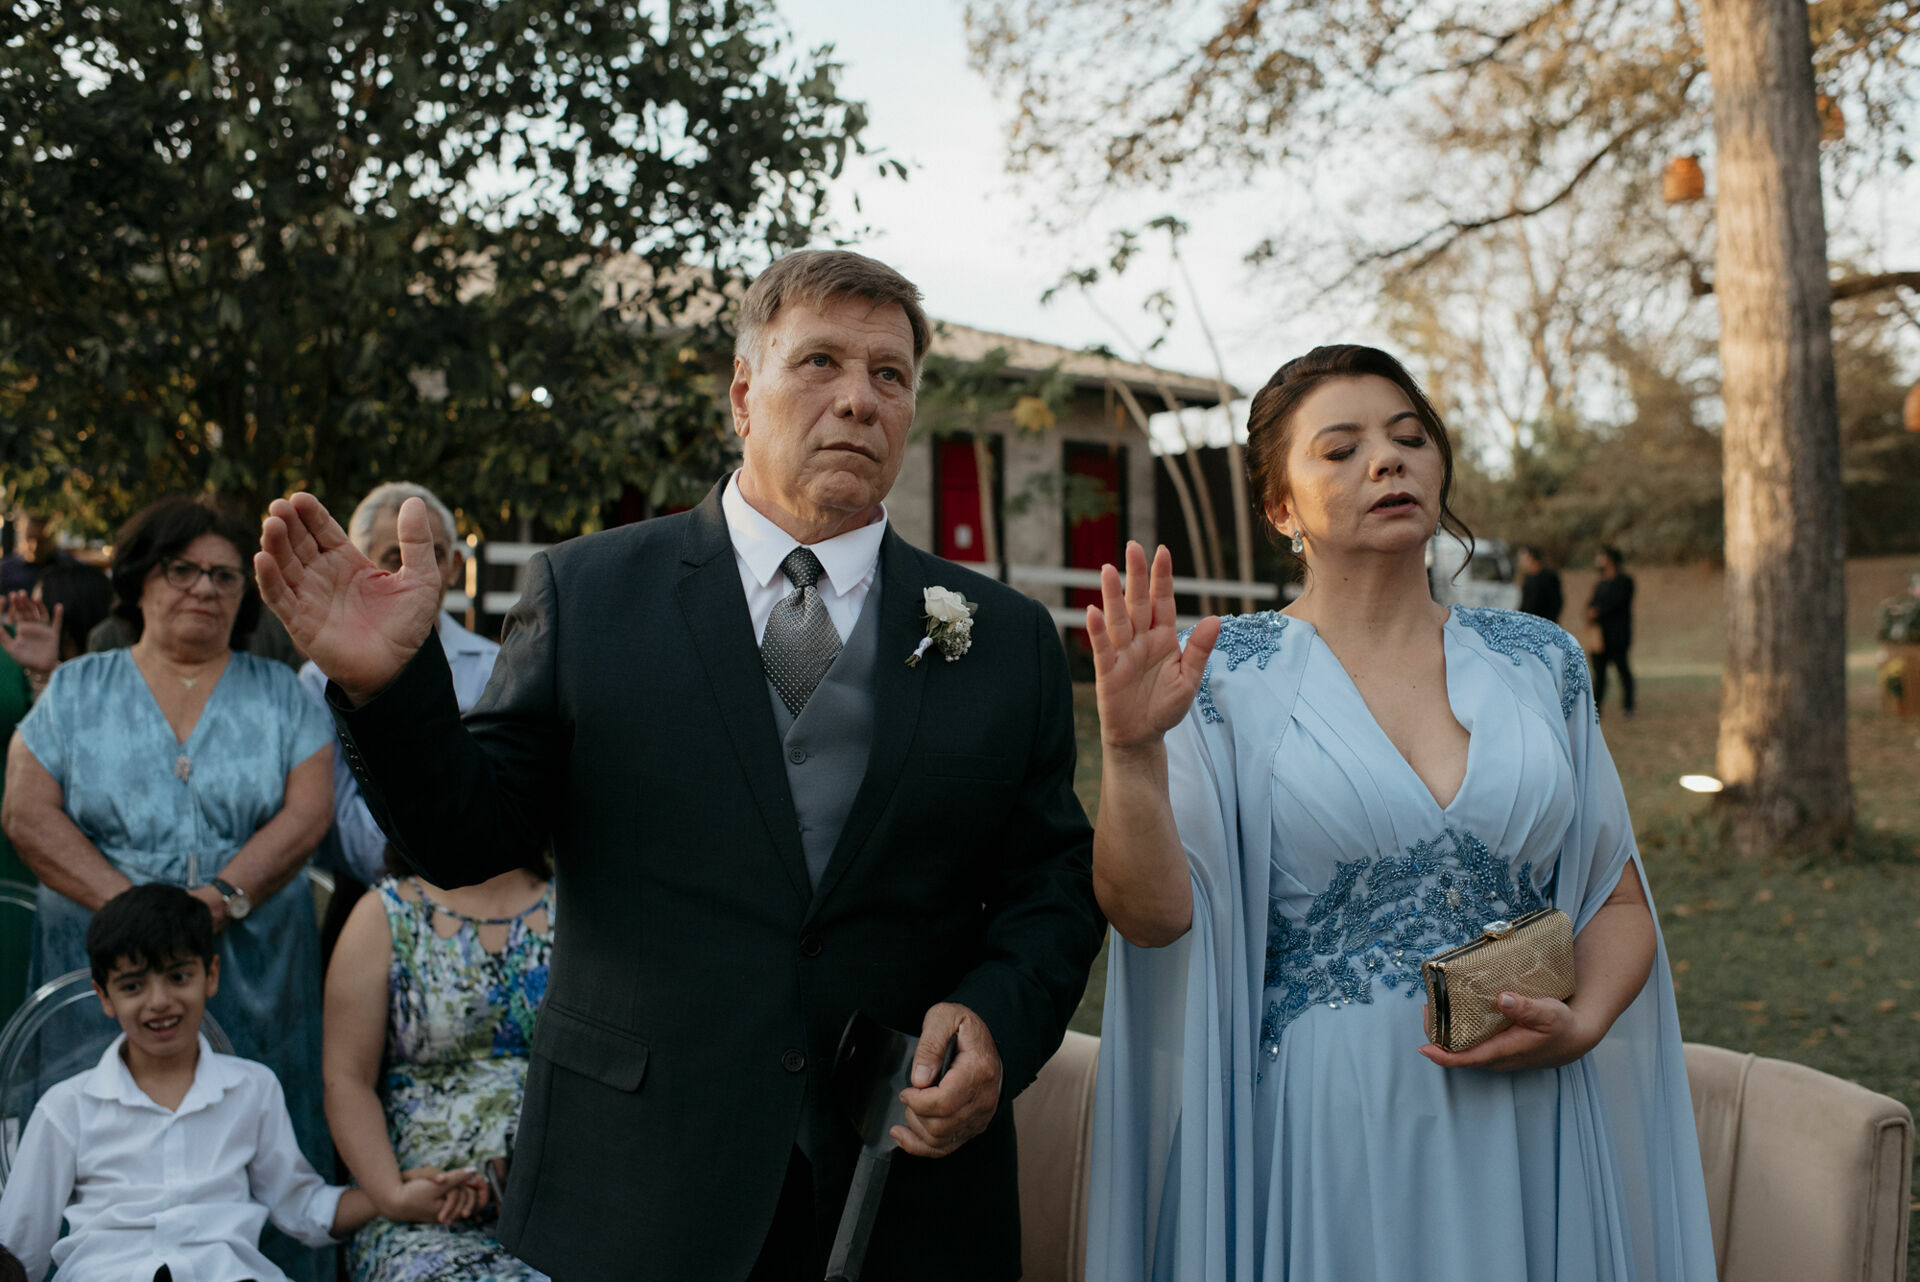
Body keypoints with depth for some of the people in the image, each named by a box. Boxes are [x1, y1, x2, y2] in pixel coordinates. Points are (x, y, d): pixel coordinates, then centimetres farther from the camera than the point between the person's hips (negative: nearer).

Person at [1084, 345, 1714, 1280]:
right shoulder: (1233, 675, -4)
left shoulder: (1539, 664, 5)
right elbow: (1152, 914, -12)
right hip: (1322, 1138, -3)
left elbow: (1619, 902, 11)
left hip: (1529, 1124, 3)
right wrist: (1132, 750, -26)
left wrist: (1581, 1024, -7)